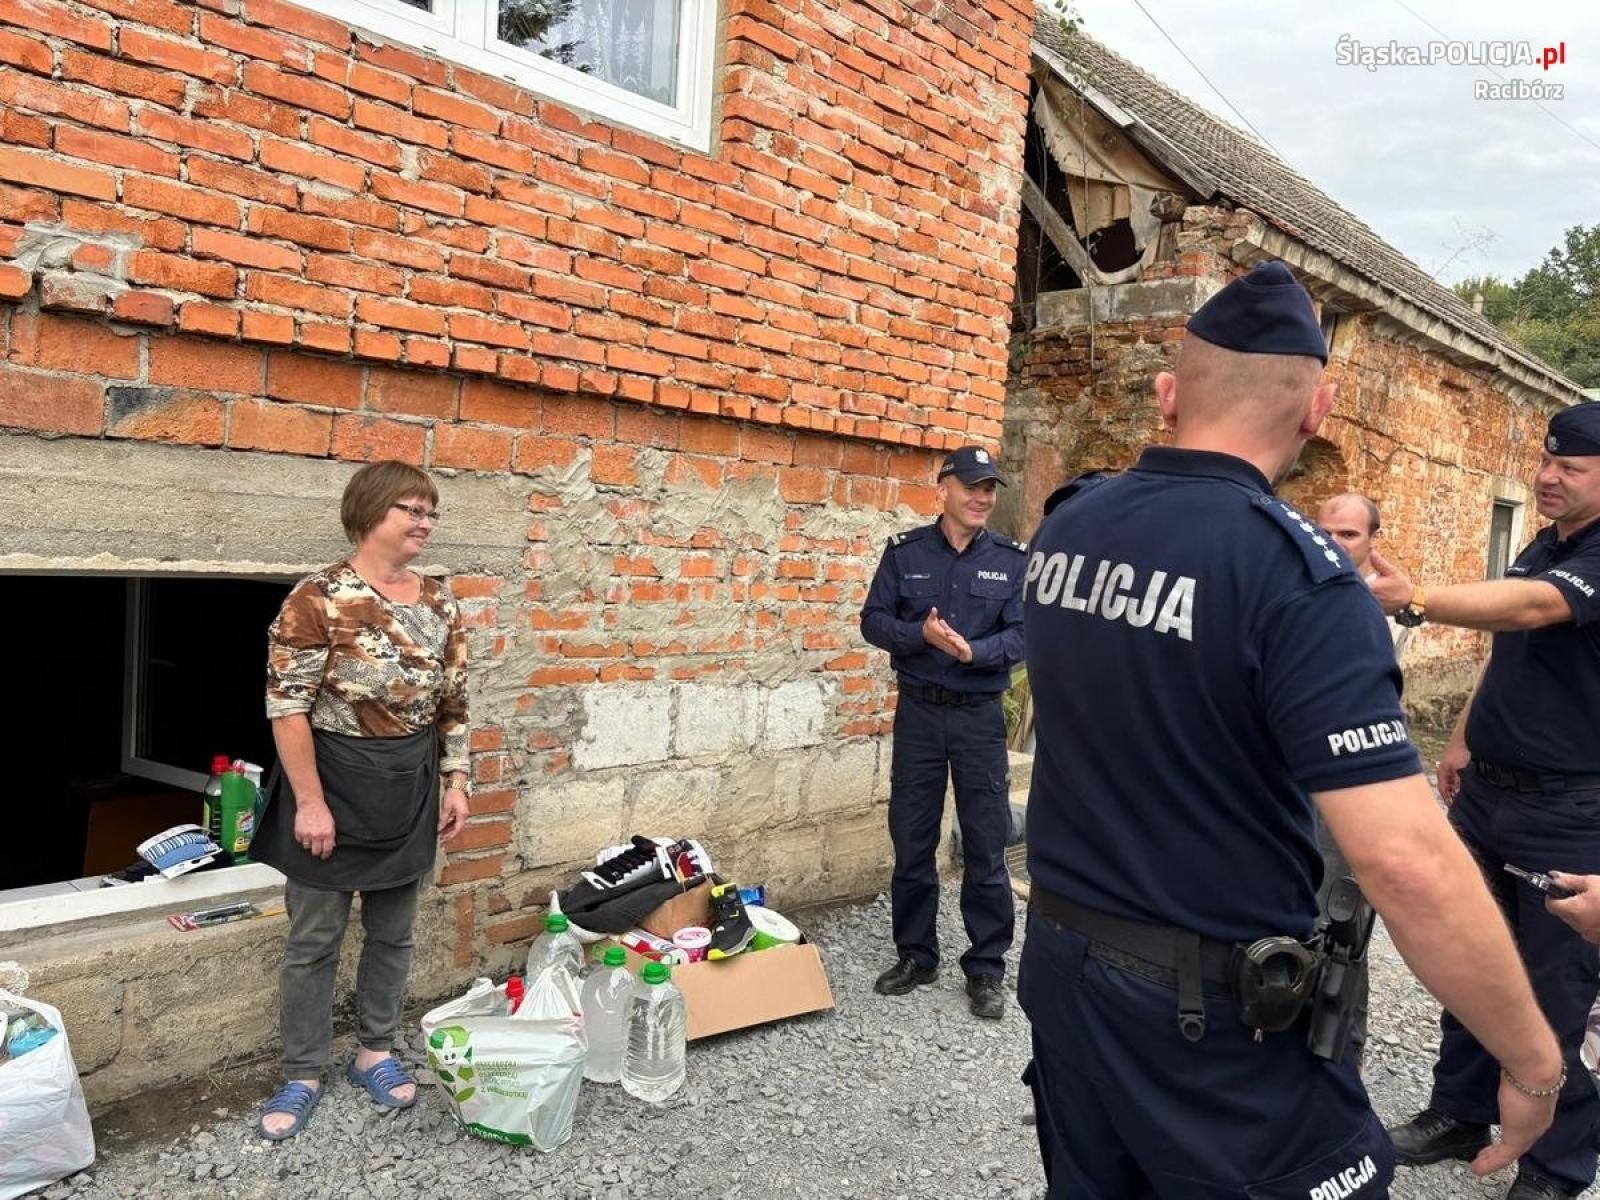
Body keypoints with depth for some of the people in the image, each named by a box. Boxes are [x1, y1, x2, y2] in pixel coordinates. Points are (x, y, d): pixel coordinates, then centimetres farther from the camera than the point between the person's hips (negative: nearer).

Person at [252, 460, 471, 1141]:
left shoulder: (440, 601, 2)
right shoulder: (319, 598, -15)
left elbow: (453, 702, 9)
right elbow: (286, 705, -16)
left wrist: (455, 783, 6)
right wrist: (310, 801, -17)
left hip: (410, 789, 5)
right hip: (333, 781, -5)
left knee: (392, 931, 16)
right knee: (314, 937, 8)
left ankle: (375, 1052, 35)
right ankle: (302, 1076, 25)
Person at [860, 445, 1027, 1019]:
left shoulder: (1011, 560, 0)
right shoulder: (905, 551, 1)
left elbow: (1021, 634, -5)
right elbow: (873, 620, 1)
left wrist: (972, 651, -23)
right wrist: (920, 635, -18)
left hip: (981, 717, -1)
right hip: (919, 712, 1)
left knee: (986, 846, 4)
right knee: (911, 841, 9)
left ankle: (986, 967, 18)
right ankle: (915, 954, 25)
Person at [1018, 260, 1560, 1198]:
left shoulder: (1064, 528, -2)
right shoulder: (1298, 572, -22)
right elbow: (1408, 861, -26)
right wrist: (1535, 1062, -12)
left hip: (1061, 959, 6)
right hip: (1218, 1012, -6)